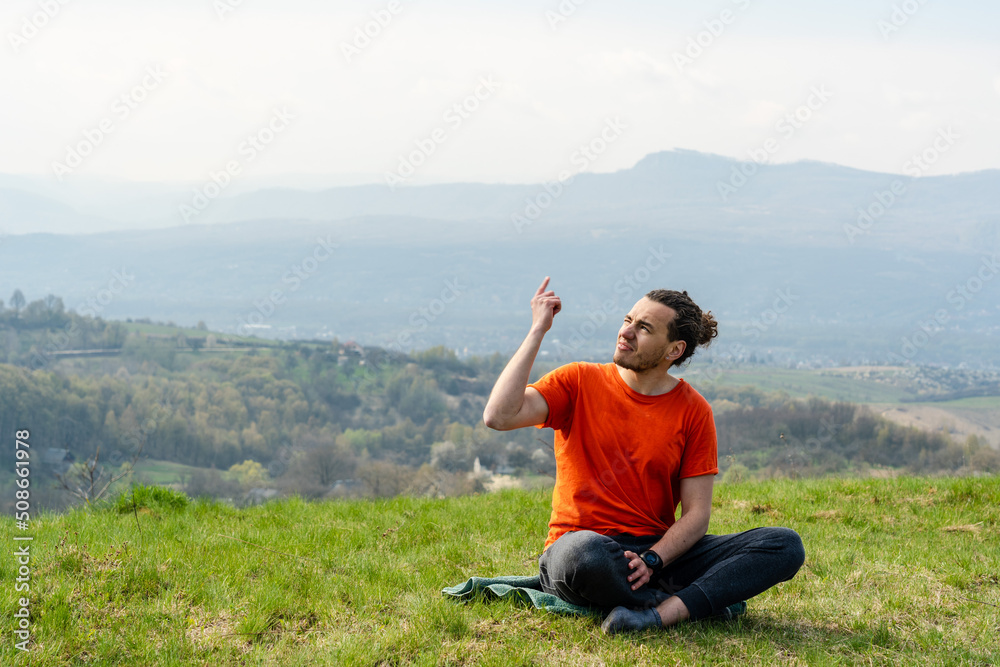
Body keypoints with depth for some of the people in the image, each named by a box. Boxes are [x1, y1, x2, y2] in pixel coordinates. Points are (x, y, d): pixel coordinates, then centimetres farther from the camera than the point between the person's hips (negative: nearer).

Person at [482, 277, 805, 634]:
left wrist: (652, 560, -19)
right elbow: (499, 416, -15)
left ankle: (664, 613, -34)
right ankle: (702, 602, -21)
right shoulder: (579, 381, 1)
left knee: (786, 546, -16)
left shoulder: (694, 411, 3)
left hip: (662, 553, 3)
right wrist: (537, 331, -12)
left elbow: (696, 513, 0)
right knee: (583, 552, -42)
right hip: (582, 545, -3)